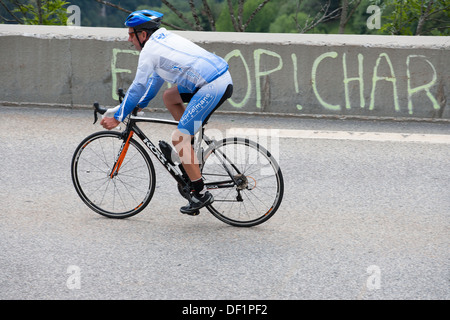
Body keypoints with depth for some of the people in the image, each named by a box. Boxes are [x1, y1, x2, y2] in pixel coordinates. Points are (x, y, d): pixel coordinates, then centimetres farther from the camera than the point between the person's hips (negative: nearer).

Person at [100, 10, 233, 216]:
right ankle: (194, 153, 23)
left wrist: (117, 118, 7)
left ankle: (201, 194, -4)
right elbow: (158, 76, 33)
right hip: (224, 77, 10)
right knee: (169, 97, 24)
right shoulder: (163, 36, 21)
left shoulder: (149, 51, -6)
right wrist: (141, 104, 39)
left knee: (178, 138, -6)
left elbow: (138, 88, -2)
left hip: (212, 88, -10)